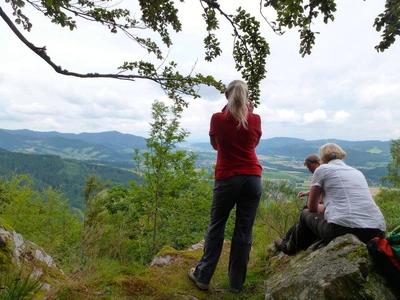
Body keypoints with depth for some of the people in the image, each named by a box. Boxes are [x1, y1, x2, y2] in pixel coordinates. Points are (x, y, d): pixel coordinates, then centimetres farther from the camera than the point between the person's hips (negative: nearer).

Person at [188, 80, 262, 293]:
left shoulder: (217, 118, -3)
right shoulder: (255, 119, 2)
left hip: (227, 178, -2)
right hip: (253, 178, 2)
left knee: (216, 226, 11)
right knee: (244, 230, 9)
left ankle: (202, 276, 21)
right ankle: (237, 282, 21)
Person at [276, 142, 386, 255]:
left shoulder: (322, 169, 8)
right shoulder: (357, 172, 23)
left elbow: (312, 207, 14)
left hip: (343, 230, -5)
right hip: (377, 232, 6)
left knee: (306, 214, 21)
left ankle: (291, 249, 43)